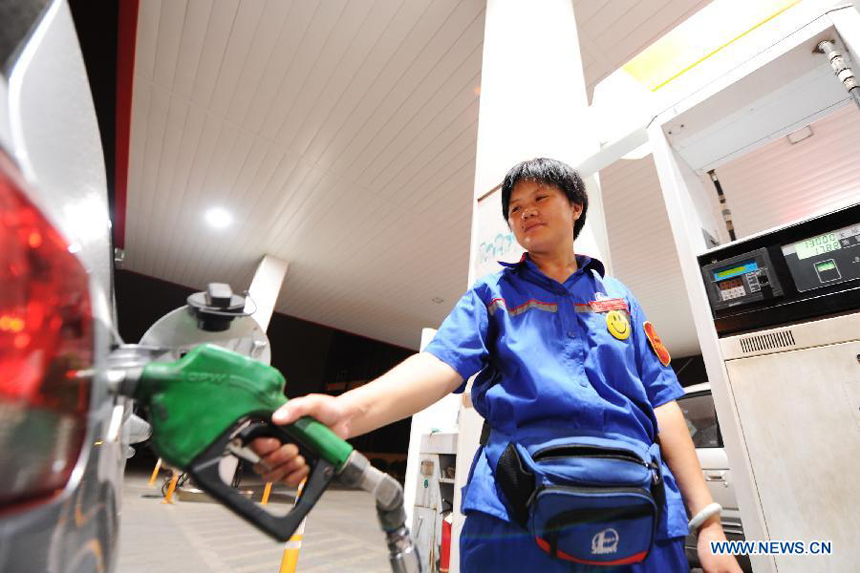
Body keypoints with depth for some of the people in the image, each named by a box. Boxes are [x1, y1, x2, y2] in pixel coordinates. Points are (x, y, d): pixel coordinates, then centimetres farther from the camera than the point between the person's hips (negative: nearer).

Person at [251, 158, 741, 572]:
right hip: (518, 514, -2)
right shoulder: (492, 295, 8)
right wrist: (346, 411, -28)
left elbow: (662, 402, 12)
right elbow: (443, 362, -10)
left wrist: (708, 520, 4)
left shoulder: (619, 299, 16)